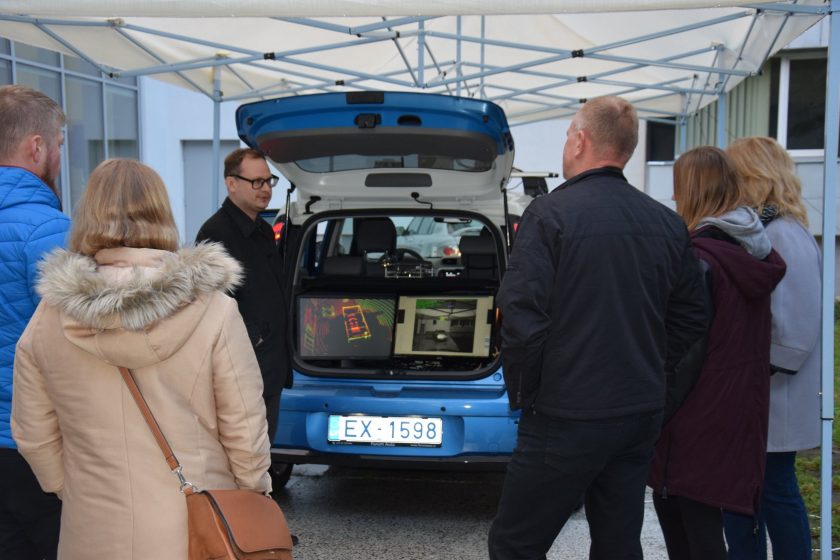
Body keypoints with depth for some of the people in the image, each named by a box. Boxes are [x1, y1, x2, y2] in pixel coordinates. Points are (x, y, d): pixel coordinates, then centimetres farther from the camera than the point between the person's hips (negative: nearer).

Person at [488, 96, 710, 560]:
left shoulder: (549, 214, -13)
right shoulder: (667, 223, 6)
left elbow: (521, 316, -19)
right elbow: (692, 317, 11)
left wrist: (522, 393, -5)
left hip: (566, 420, -6)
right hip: (642, 417, 7)